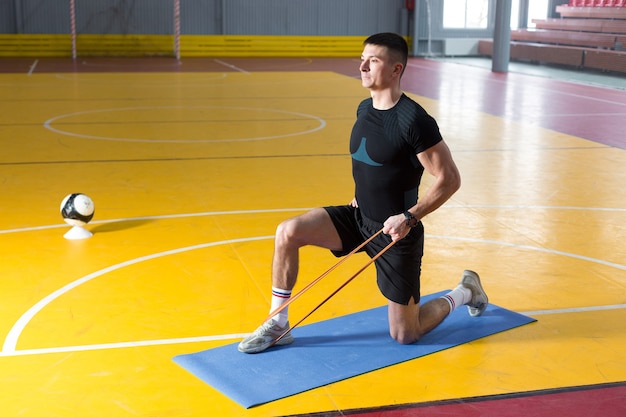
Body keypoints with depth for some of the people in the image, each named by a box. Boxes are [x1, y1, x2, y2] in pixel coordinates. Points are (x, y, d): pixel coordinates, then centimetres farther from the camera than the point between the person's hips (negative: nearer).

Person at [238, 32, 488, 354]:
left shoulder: (414, 120, -21)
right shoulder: (364, 109, 3)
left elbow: (449, 178, -18)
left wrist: (410, 217, -25)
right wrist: (363, 196, 12)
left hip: (396, 232, -7)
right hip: (359, 218, 7)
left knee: (405, 335, 3)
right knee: (287, 232, -14)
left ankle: (464, 292, 30)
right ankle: (278, 326, 0)